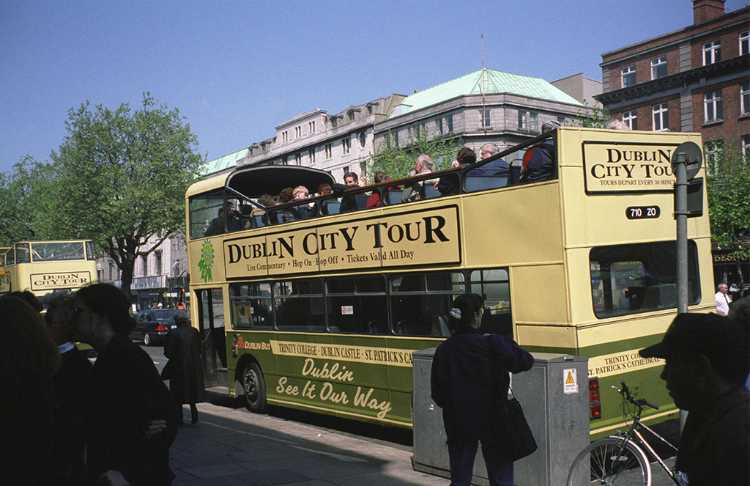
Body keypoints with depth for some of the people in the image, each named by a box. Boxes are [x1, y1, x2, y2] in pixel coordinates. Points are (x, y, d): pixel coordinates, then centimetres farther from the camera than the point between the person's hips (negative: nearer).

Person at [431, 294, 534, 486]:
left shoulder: (443, 350, -1)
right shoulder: (493, 344, -14)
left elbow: (437, 394, 2)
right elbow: (526, 361, -10)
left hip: (457, 424, 4)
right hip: (491, 421, -4)